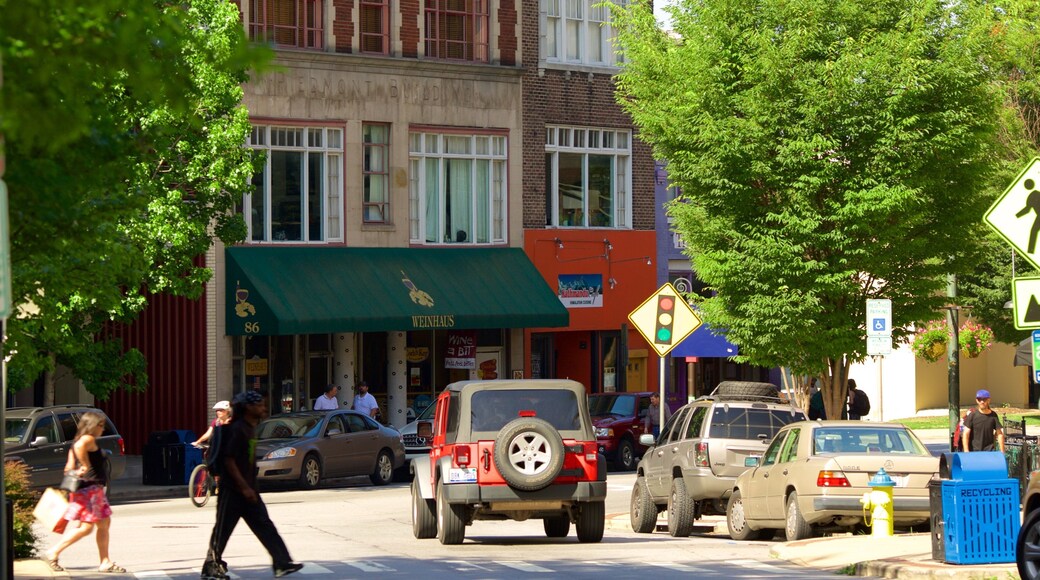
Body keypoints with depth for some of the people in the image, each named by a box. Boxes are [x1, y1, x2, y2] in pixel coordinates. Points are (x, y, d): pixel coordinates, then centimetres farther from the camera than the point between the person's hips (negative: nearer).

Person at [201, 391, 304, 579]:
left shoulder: (251, 428, 11)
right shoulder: (238, 429, -18)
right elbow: (228, 460, -21)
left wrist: (251, 488, 20)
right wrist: (244, 488, -22)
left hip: (248, 489, 9)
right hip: (232, 491, -9)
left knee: (265, 526, 3)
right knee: (222, 530, 1)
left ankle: (282, 564, -1)